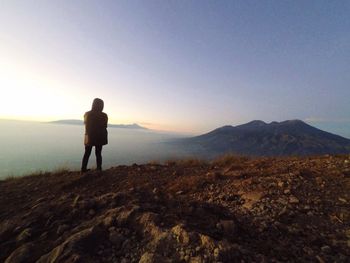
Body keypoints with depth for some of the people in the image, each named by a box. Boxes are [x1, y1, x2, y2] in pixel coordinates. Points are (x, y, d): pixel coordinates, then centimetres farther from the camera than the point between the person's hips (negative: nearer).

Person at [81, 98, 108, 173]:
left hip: (89, 137, 2)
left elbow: (86, 125, 8)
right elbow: (104, 126, 0)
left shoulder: (87, 114, -4)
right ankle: (99, 169, 13)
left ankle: (83, 169, 18)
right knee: (98, 154, 9)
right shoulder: (104, 115, -11)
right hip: (99, 138, -1)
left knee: (87, 153, 15)